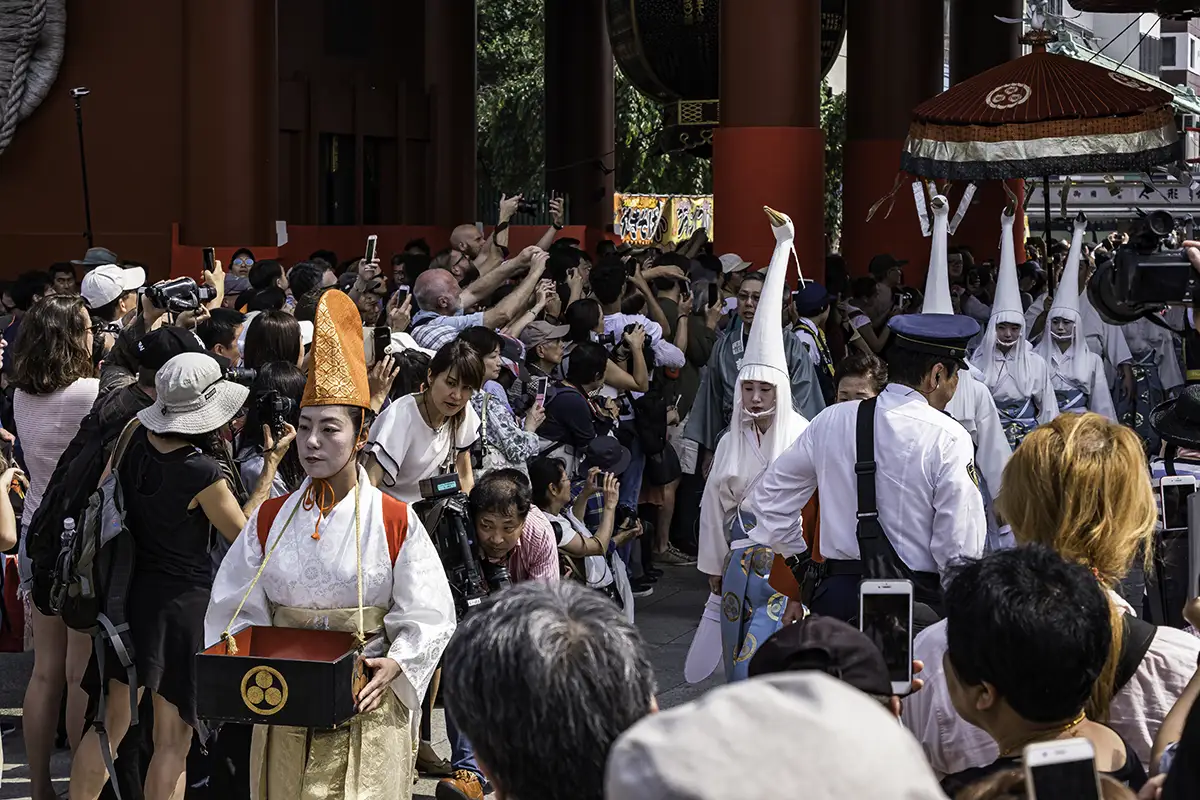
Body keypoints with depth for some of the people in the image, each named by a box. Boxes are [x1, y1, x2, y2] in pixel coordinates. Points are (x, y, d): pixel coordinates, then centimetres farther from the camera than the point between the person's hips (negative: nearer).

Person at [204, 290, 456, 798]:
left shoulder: (395, 522, -5)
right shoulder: (270, 520, 5)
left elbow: (427, 618, -5)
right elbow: (238, 610, 8)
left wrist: (395, 666, -21)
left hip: (366, 713, -3)